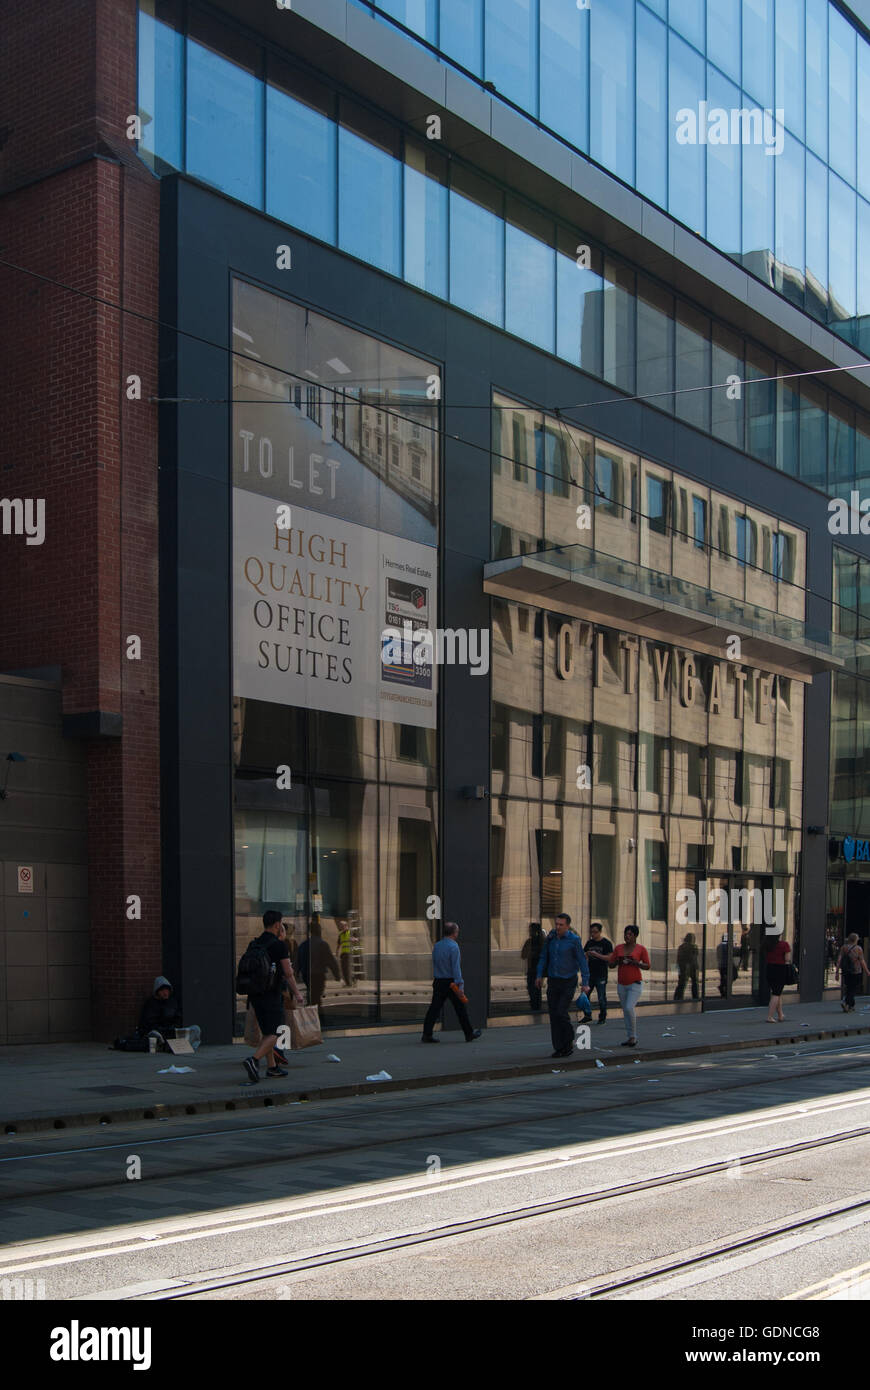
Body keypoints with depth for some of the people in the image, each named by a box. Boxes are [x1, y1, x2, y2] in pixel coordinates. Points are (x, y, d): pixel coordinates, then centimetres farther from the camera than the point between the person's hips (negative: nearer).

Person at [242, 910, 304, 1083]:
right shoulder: (279, 945, -11)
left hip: (255, 995, 7)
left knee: (267, 1032, 16)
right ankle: (253, 1060, -23)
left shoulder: (255, 944, 10)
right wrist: (297, 993, 0)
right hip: (271, 995, -7)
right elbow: (288, 973, -10)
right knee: (272, 1034, -4)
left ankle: (272, 1066, 18)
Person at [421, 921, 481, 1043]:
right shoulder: (453, 946, -13)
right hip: (451, 982, -6)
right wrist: (460, 985, -18)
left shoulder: (436, 946, 8)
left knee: (435, 1007, 4)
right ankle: (469, 1034, 17)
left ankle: (426, 1034, -4)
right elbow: (456, 967, -18)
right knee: (460, 1008, 7)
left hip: (438, 982, 6)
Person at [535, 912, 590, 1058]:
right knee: (553, 1015, 1)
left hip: (568, 982, -5)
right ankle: (559, 1048, 8)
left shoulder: (574, 940, -12)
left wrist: (585, 983, -16)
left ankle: (569, 1042, 9)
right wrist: (539, 975, 3)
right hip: (553, 981, 5)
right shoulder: (551, 938, 3)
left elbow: (582, 961, -11)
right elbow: (544, 957, 12)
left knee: (562, 1012, -13)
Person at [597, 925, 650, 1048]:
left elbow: (647, 966, -4)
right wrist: (618, 960, -15)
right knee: (625, 1011, 8)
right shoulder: (619, 948, 4)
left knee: (629, 1008, -18)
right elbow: (611, 964, 5)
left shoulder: (641, 949, -6)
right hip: (621, 984, 5)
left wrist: (635, 963, -20)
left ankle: (633, 1036, -3)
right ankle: (631, 1038, 16)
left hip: (635, 984, -5)